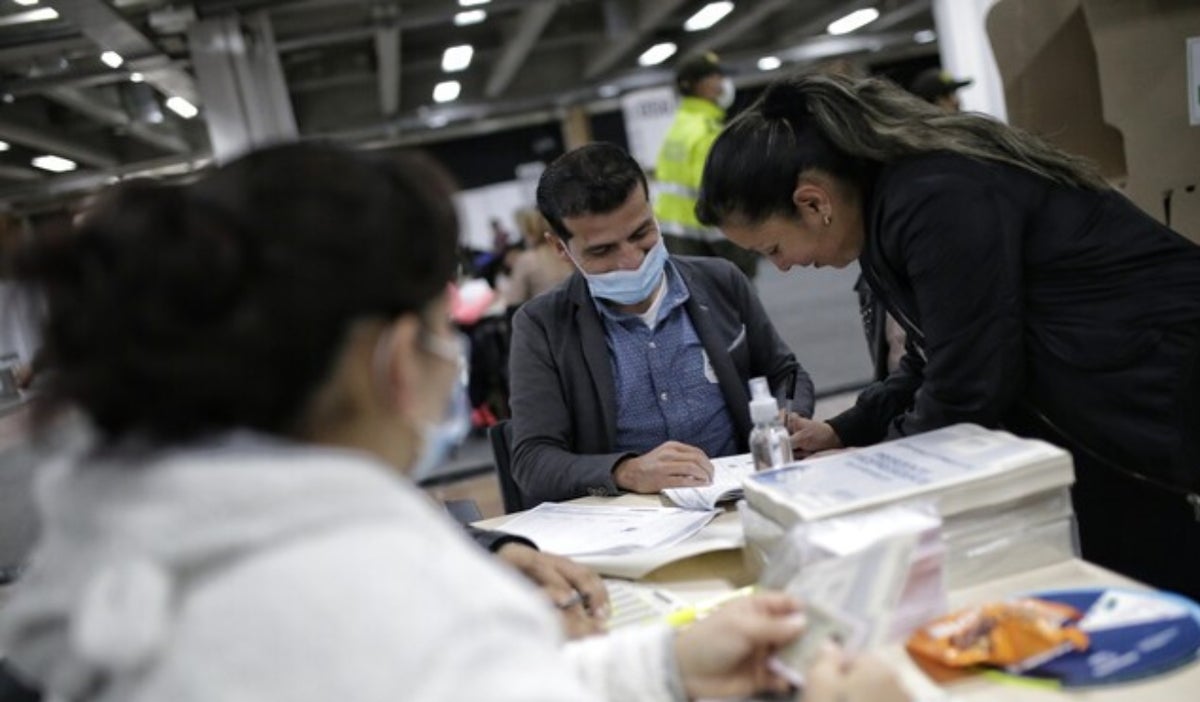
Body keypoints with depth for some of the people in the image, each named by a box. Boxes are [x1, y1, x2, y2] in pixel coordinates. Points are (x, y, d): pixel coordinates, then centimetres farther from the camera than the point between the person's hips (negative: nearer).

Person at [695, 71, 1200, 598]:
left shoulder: (935, 200, -26)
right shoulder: (892, 196, 3)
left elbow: (967, 390, -23)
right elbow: (938, 362, 13)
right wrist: (842, 432, 6)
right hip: (1095, 409, 9)